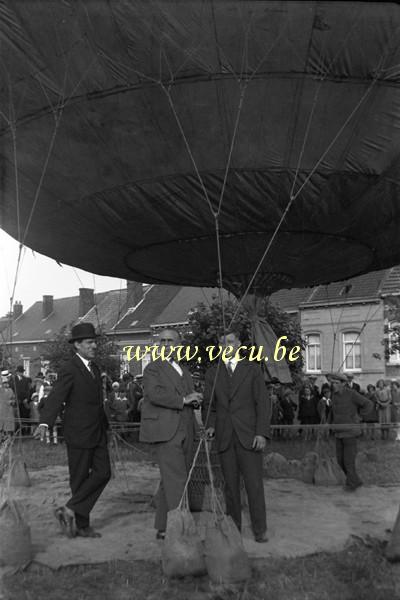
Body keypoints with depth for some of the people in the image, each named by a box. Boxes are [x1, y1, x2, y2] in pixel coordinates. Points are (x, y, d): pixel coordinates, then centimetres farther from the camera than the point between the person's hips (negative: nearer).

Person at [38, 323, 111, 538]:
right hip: (79, 434, -8)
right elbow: (55, 398, -24)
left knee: (103, 473, 3)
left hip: (97, 433, 8)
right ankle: (82, 525, 16)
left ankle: (71, 510, 12)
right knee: (80, 479, 3)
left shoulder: (93, 367, 11)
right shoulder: (70, 370, -14)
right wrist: (45, 423, -39)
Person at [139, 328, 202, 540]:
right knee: (176, 480, -11)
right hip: (164, 432, -7)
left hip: (184, 432, 7)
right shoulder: (153, 368, -3)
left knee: (169, 481, 12)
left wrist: (195, 399, -2)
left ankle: (163, 528, 22)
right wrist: (183, 400, -17)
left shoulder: (184, 370, 20)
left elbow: (191, 400, 21)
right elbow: (155, 394, -19)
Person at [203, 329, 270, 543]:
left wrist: (262, 432, -8)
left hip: (248, 435, -2)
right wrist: (210, 425, -5)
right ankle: (233, 527, 18)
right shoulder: (212, 373, 11)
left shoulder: (252, 369, 6)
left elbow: (262, 403, 1)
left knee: (254, 483, -1)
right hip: (224, 436, 2)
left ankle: (259, 529, 10)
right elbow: (209, 404, 13)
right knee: (230, 484, 7)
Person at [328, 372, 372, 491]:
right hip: (339, 433, 7)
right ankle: (356, 481, 25)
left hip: (350, 432, -7)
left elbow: (367, 404, -9)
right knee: (340, 460, 9)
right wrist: (332, 422, 14)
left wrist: (358, 417, -8)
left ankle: (351, 484, 15)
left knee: (348, 460, -3)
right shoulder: (334, 395, 6)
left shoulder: (351, 394, -14)